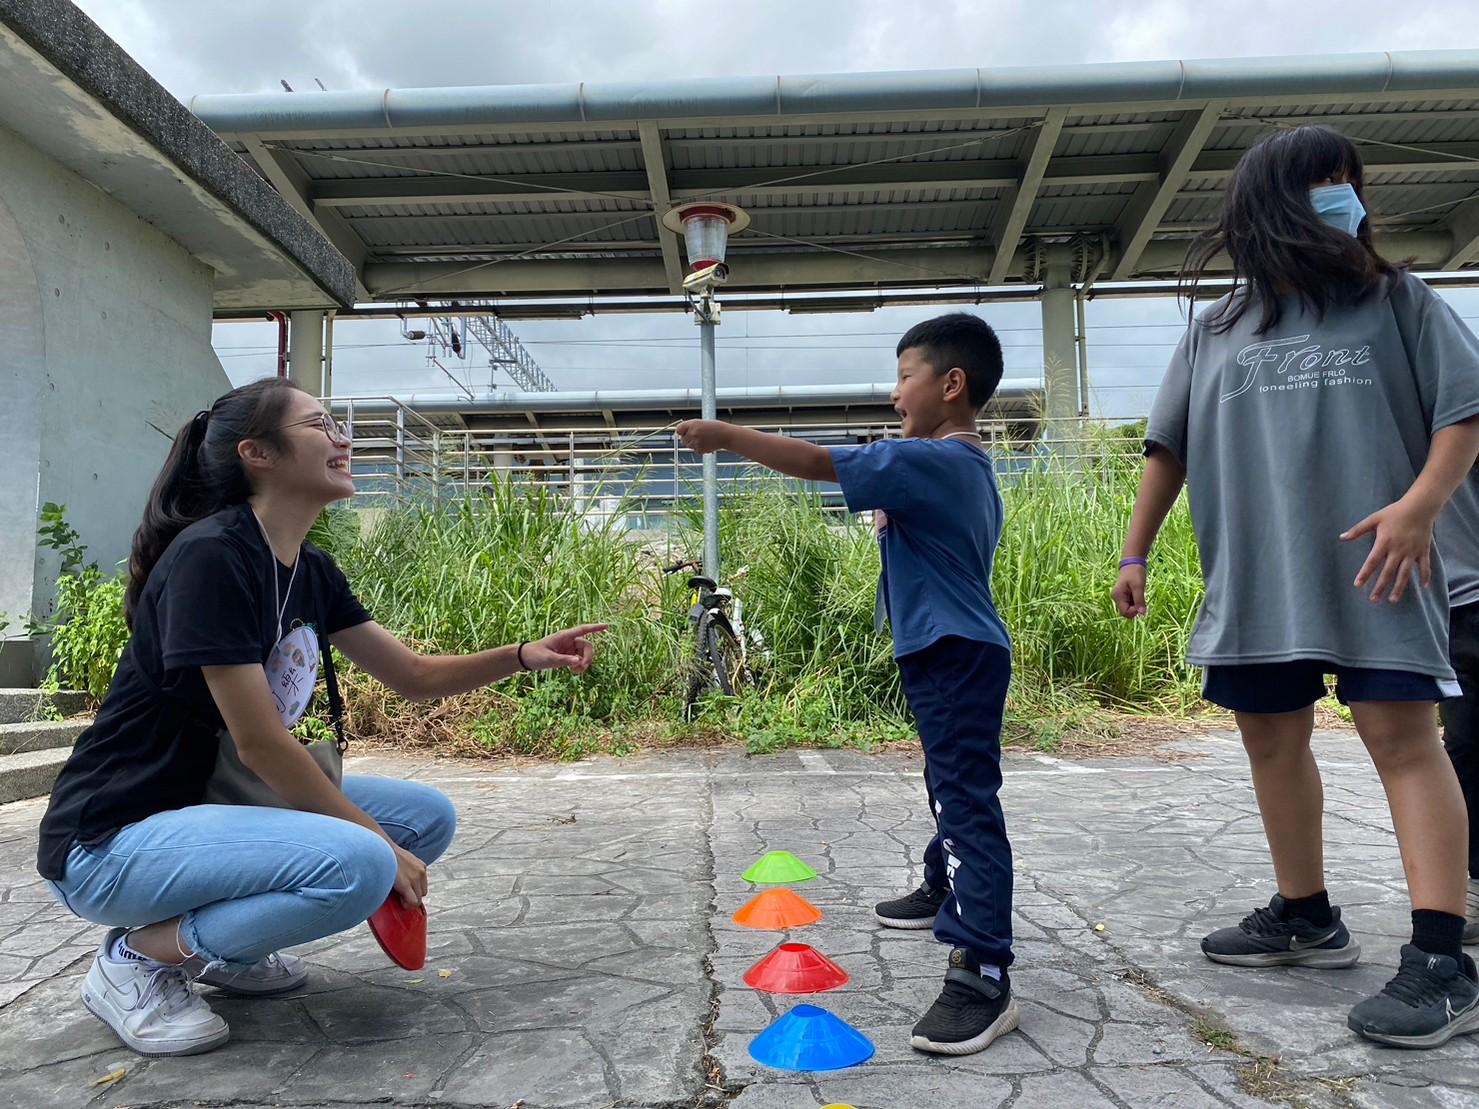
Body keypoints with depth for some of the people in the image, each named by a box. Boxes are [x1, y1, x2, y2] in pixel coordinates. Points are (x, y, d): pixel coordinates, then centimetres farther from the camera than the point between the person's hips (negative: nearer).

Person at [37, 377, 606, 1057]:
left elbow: (415, 676, 9)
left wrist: (522, 656, -8)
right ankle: (139, 957, -5)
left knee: (429, 816, 2)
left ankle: (219, 946, 11)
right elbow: (260, 744, -23)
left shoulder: (311, 572, 4)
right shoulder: (210, 555, -22)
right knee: (358, 864, -30)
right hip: (114, 838, -9)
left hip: (214, 804, 9)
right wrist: (382, 844, -15)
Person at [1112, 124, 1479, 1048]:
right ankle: (1307, 918, 24)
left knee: (1403, 736, -10)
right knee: (1273, 741, 9)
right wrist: (1136, 552, 9)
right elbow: (1169, 448, 14)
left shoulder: (1396, 301, 8)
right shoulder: (1215, 330, 14)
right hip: (1254, 581, 4)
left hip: (1371, 571, -3)